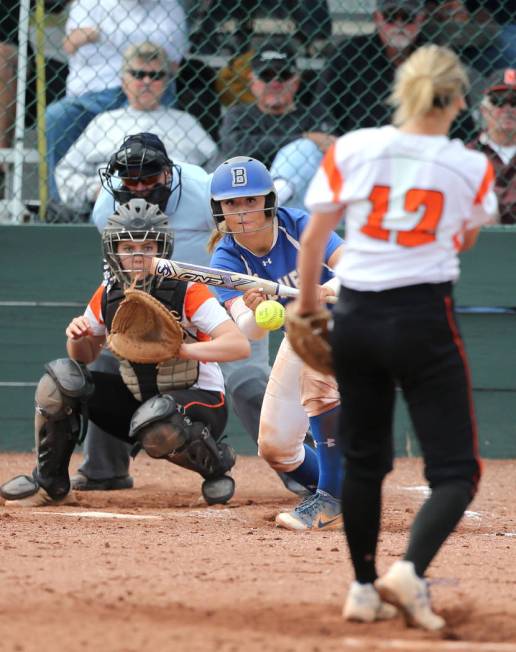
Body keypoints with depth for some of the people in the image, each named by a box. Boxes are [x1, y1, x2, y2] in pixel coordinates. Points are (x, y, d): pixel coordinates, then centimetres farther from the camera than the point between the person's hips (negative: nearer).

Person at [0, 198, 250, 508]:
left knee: (156, 427, -39)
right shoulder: (108, 295, -2)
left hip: (202, 402, -6)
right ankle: (51, 483, 4)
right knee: (60, 379, -10)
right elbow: (84, 357, 11)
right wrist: (77, 337, -14)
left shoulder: (188, 292, -19)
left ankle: (216, 463, -5)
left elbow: (240, 345, -29)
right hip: (137, 399, 6)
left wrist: (182, 349, -43)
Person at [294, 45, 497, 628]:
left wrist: (306, 303, 15)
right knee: (455, 469, 2)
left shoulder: (351, 149, -3)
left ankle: (364, 589, 20)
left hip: (355, 317, 3)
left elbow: (313, 237, 1)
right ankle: (410, 570, -20)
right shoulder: (470, 167, -5)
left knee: (363, 460, 18)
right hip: (425, 319, -3)